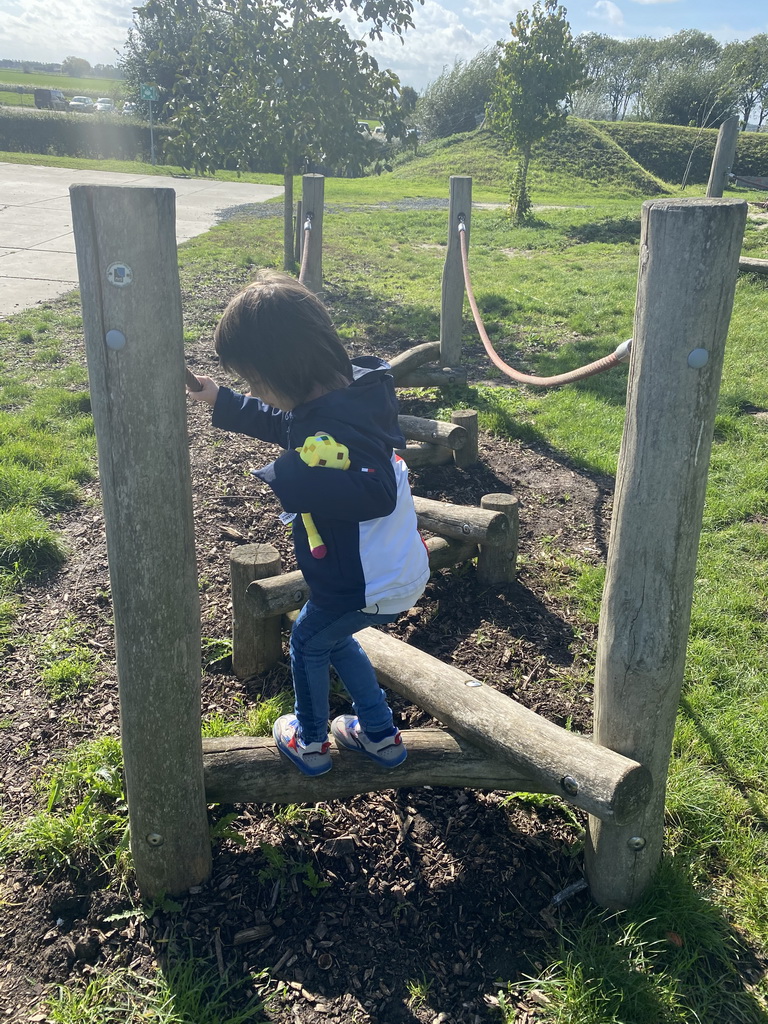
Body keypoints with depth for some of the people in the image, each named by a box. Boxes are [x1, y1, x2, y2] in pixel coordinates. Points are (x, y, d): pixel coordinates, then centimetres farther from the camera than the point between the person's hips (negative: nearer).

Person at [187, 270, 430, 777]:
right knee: (334, 638, 30)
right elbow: (291, 425, 16)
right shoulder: (351, 390, -2)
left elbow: (375, 493, -46)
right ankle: (381, 734, 41)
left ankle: (309, 742, 42)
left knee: (308, 644, 19)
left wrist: (285, 480, -41)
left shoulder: (332, 429, -33)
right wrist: (221, 401, 14)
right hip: (400, 569, 9)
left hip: (367, 587, -9)